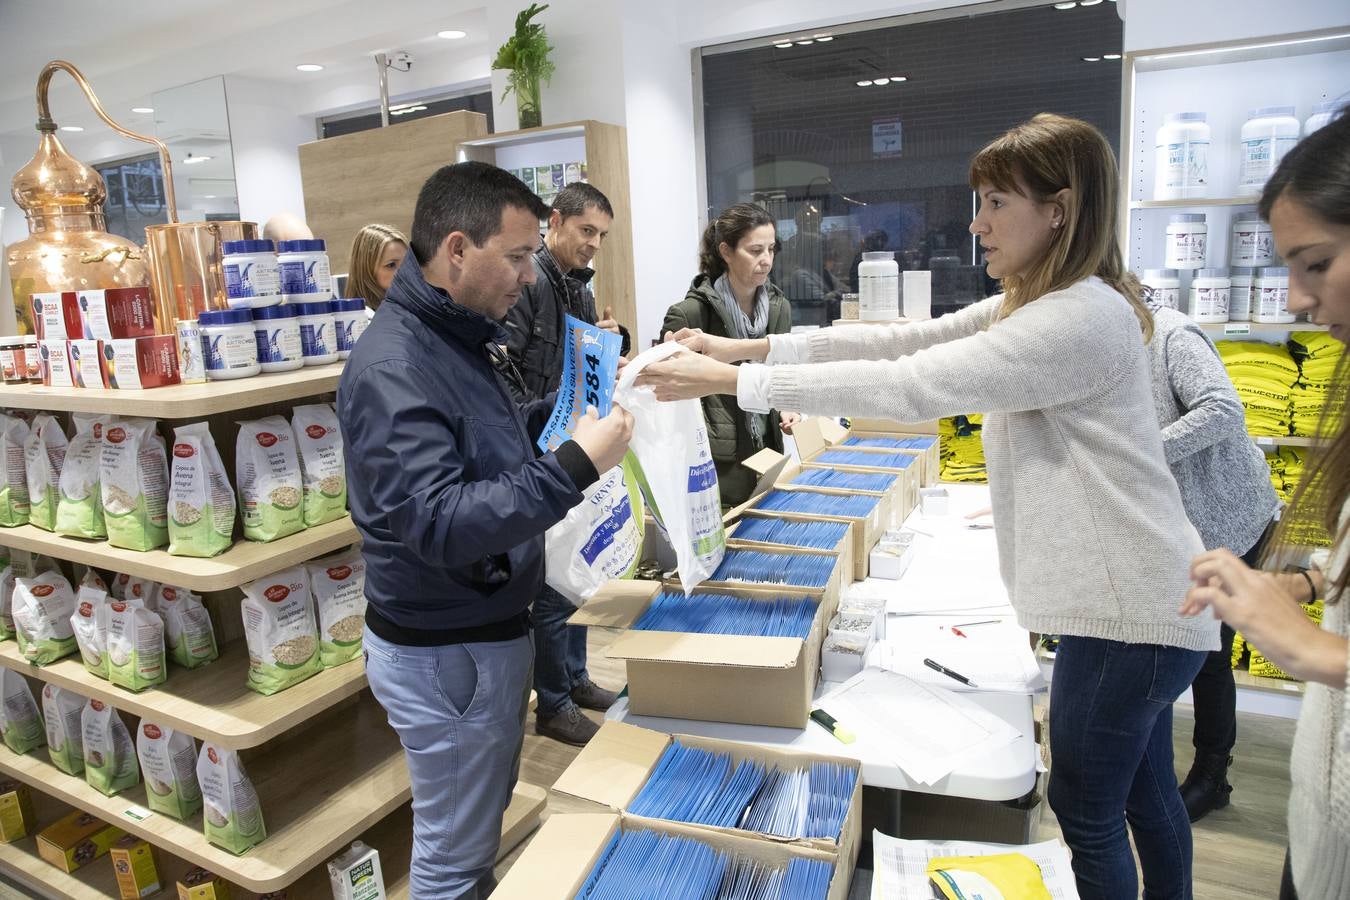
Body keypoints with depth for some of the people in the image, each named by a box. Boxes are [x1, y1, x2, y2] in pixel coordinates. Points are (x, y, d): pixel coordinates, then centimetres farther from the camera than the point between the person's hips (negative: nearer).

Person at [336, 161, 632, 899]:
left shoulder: (457, 335, 5)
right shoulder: (392, 367, -26)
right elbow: (443, 525, -32)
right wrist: (576, 465, -33)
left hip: (485, 632, 9)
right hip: (444, 651, -9)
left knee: (482, 822, 28)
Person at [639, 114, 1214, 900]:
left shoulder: (1083, 316, -23)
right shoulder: (1030, 306, 9)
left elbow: (910, 386, -29)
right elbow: (903, 340, 3)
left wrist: (732, 382, -26)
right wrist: (751, 346, -6)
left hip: (1131, 608, -9)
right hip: (1132, 600, 9)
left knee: (1087, 810, 8)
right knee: (1144, 794, 24)